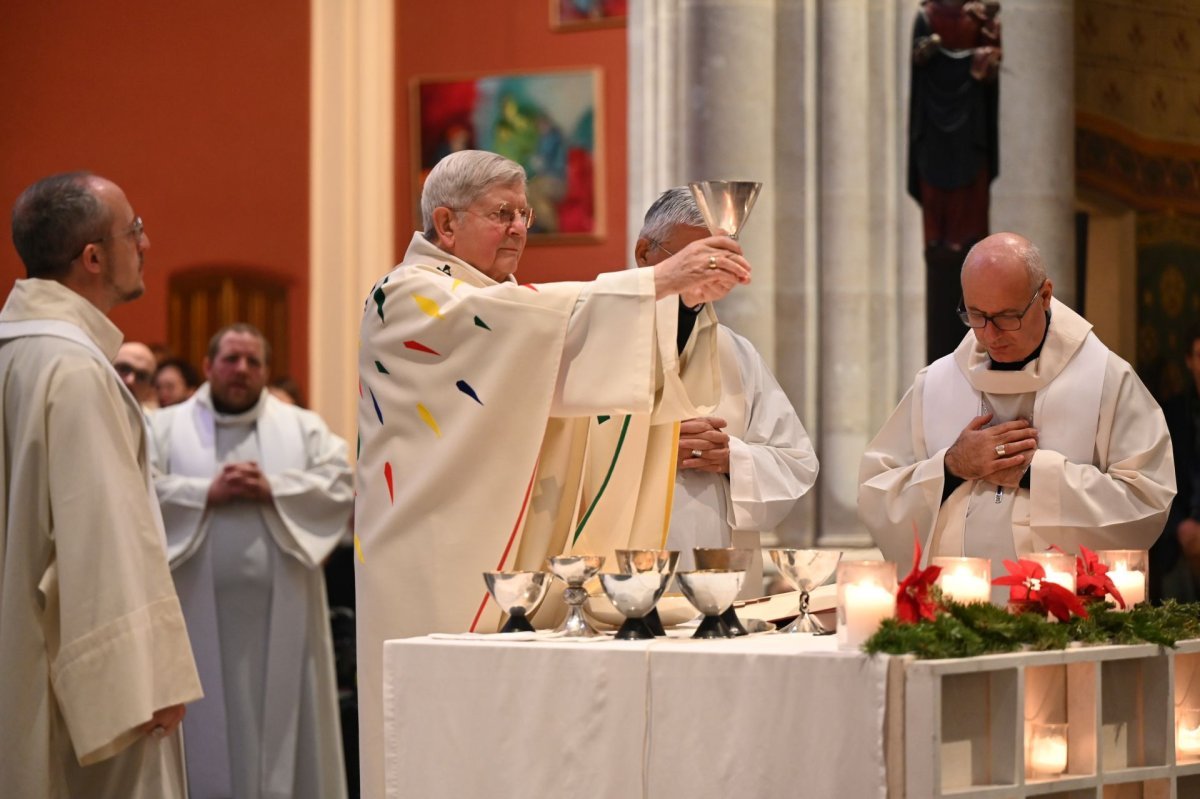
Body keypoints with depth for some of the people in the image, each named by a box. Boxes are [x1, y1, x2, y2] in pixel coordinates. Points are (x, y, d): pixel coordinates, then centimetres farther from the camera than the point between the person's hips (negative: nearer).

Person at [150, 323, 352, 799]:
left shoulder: (303, 427, 13)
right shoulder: (165, 427, 9)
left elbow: (342, 484, 1)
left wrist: (272, 490, -10)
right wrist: (208, 493, -13)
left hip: (281, 614, 1)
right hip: (200, 613, -1)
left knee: (285, 723, 3)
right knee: (205, 732, 0)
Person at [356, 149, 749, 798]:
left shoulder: (499, 304, 21)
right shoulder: (408, 296, -6)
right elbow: (529, 319, -23)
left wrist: (688, 299, -7)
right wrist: (657, 282, -27)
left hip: (509, 567, 8)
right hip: (435, 571, -8)